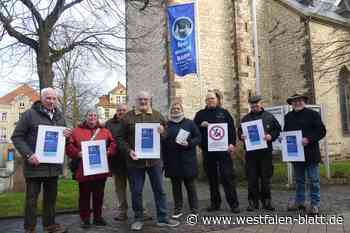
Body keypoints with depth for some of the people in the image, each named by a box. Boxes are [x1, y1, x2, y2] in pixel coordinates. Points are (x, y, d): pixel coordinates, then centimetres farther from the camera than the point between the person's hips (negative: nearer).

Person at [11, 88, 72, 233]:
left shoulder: (59, 116, 12)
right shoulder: (30, 114, -6)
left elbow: (64, 138, 23)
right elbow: (16, 137, -7)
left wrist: (66, 135, -2)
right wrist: (28, 154, -19)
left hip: (53, 165, 6)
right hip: (35, 165, -5)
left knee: (51, 197, 16)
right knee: (31, 198, 5)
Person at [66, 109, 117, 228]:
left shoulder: (104, 131, 10)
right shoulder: (77, 131, 5)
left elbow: (113, 144, 7)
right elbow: (69, 147, 1)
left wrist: (108, 152, -9)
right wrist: (78, 153, -14)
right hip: (84, 170, -2)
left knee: (99, 194, 12)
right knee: (84, 195, 7)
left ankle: (98, 216, 27)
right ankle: (85, 219, 21)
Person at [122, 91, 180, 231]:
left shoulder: (157, 115, 8)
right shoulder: (128, 117, 2)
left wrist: (162, 132, -9)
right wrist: (129, 150, -11)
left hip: (154, 159, 2)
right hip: (135, 160, -1)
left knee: (159, 189, 7)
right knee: (136, 191, 8)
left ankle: (162, 218, 20)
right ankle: (138, 219, 24)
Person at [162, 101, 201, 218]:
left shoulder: (189, 123, 5)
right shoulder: (166, 125, 7)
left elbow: (198, 137, 3)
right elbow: (163, 143, 5)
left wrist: (189, 143, -16)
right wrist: (165, 160, -1)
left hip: (188, 160, -1)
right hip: (172, 161, 2)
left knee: (190, 184, 5)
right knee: (176, 185, 9)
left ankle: (194, 209, 15)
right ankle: (178, 209, 20)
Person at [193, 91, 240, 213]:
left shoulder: (224, 113, 10)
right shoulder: (200, 114, 13)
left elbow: (232, 128, 5)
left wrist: (232, 143, -6)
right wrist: (201, 125, -9)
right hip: (207, 151, 2)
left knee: (227, 176, -4)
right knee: (212, 178, 9)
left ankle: (233, 203, 3)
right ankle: (215, 202, 21)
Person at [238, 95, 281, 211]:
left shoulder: (269, 116, 6)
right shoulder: (246, 118, 10)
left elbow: (277, 130, 7)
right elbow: (239, 131, 14)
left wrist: (271, 136, -11)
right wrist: (241, 136, -8)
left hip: (266, 152, -1)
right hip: (250, 152, 1)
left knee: (266, 177, 6)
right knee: (252, 178, 4)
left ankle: (266, 201, 18)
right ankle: (253, 202, 14)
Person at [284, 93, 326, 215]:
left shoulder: (313, 114, -2)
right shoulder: (288, 117, 12)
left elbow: (322, 131, -8)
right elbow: (285, 132, 19)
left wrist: (309, 139, -20)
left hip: (310, 153, -4)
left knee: (313, 180, 2)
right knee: (299, 180, 14)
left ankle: (315, 204, 12)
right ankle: (299, 202, 25)